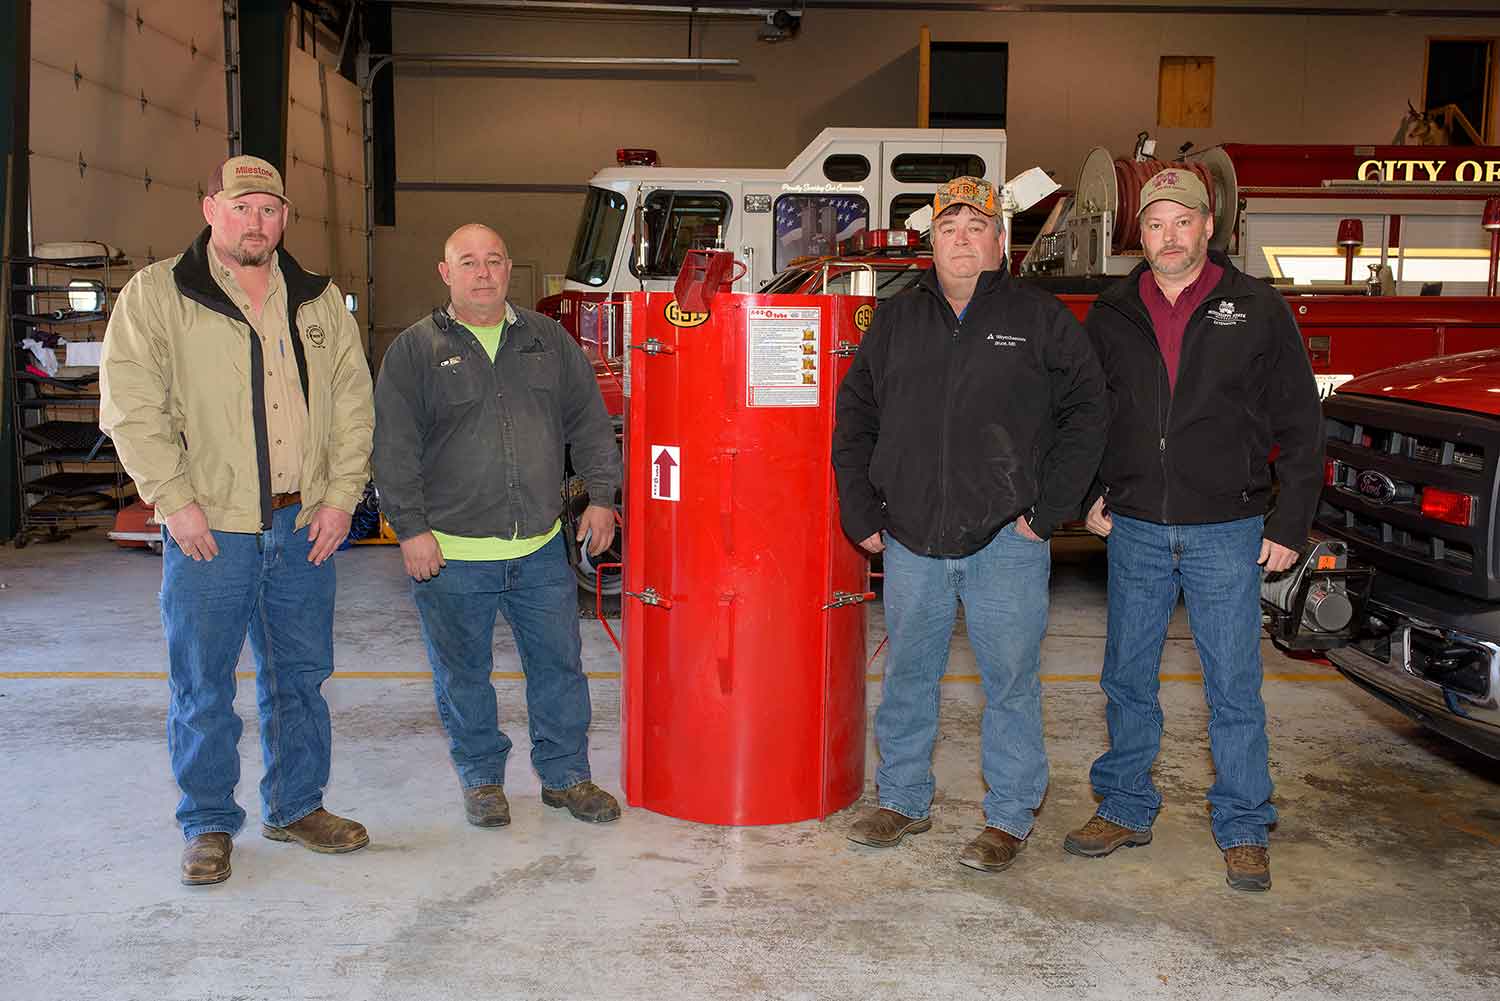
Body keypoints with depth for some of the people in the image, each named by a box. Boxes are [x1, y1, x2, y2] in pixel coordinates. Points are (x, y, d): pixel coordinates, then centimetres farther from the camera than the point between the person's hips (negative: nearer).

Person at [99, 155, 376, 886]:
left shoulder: (320, 302, 11)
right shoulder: (155, 296, -1)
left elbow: (353, 406, 9)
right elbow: (131, 407, -7)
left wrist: (341, 496, 0)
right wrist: (176, 501, -12)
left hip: (304, 526, 4)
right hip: (208, 528, -3)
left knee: (300, 675, 12)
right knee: (202, 687, 4)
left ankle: (295, 808, 26)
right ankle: (208, 825, 18)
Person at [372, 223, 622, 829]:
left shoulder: (547, 340, 9)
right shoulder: (415, 350, -1)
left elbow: (588, 422, 12)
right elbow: (394, 449, -4)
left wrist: (599, 496, 5)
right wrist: (411, 529, -10)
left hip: (541, 549, 3)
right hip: (451, 553, -2)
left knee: (559, 665, 10)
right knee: (463, 676, 9)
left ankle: (565, 774, 25)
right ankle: (481, 778, 28)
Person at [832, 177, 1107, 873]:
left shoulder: (1039, 317, 1)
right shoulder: (896, 320, 10)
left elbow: (1085, 412, -1)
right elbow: (855, 417, 13)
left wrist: (1047, 508, -8)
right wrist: (861, 511, 5)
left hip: (1005, 541, -3)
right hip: (911, 540, 3)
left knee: (1010, 679, 4)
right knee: (907, 676, 13)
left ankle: (1008, 818, 18)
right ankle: (903, 800, 28)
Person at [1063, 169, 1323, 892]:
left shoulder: (1257, 310, -1)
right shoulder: (1111, 316, 6)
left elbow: (1300, 426, 1)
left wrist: (1289, 525, -3)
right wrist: (1089, 495, 6)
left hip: (1226, 532, -2)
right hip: (1135, 530, 3)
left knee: (1233, 687, 3)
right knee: (1128, 678, 10)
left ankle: (1244, 830, 17)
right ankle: (1125, 810, 25)